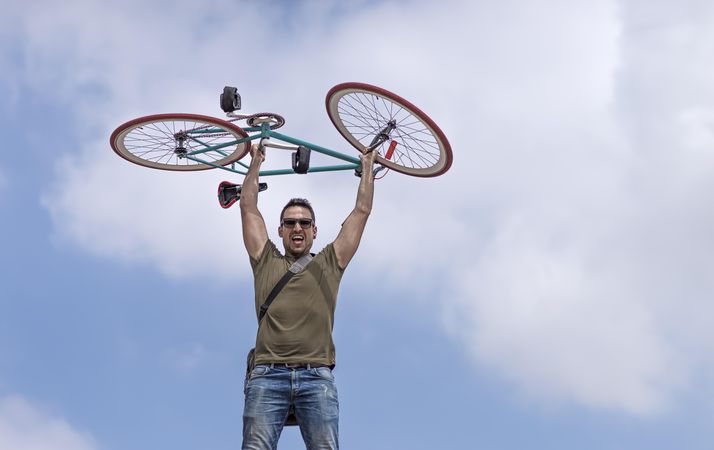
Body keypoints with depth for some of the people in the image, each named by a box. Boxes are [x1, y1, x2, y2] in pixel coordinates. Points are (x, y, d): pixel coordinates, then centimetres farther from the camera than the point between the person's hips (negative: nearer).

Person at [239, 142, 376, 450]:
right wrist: (256, 163, 33)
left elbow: (362, 210, 26)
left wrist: (367, 165, 32)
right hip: (268, 374, 0)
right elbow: (248, 207, 26)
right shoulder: (266, 262, 24)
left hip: (317, 376, 0)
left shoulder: (329, 263, 24)